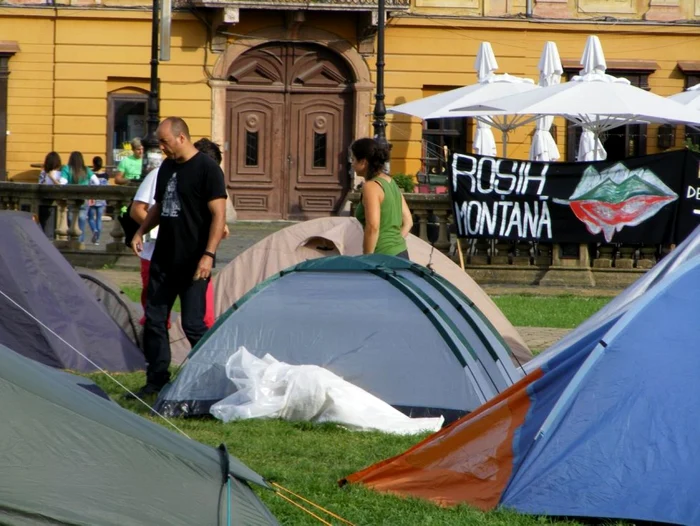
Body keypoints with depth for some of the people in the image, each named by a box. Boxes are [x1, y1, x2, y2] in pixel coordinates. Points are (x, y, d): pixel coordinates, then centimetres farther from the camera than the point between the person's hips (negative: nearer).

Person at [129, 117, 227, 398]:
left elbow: (218, 215, -15)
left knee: (193, 323, -6)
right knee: (154, 319, 8)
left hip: (193, 263, -8)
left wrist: (209, 254, -22)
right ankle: (156, 380, 16)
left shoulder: (207, 168, -12)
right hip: (164, 258, 8)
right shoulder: (167, 167, 11)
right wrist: (141, 232, 10)